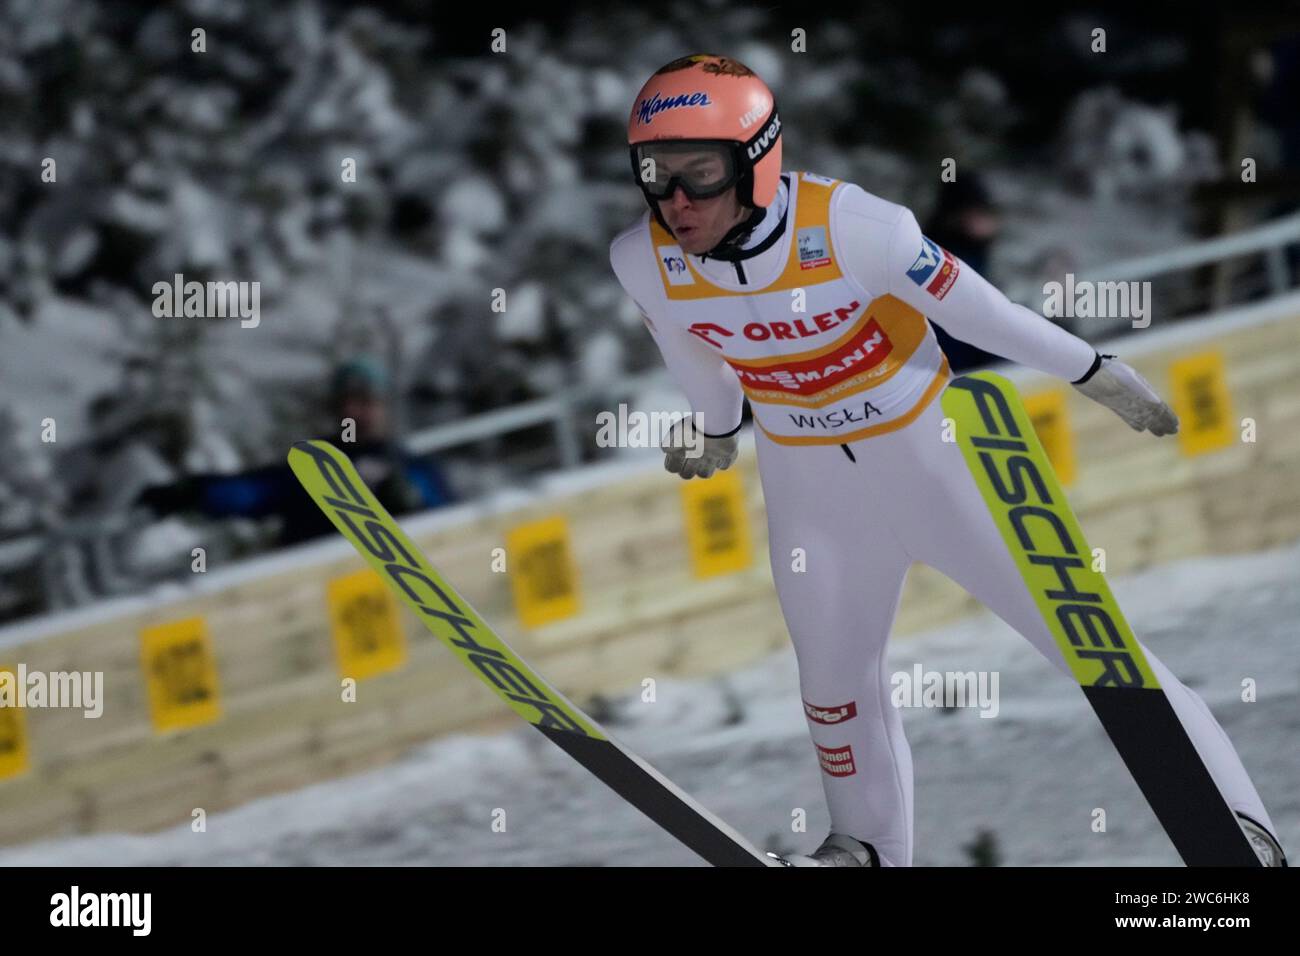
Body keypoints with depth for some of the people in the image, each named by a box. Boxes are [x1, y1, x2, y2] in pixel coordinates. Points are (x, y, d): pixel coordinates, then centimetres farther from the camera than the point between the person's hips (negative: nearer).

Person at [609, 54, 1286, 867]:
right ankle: (868, 845, 45)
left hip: (934, 455, -4)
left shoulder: (849, 225, -32)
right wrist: (718, 432, 24)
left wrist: (1097, 373, -5)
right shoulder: (645, 263, -18)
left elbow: (969, 305, -18)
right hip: (807, 487, 4)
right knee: (834, 675, 20)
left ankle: (1233, 818, 10)